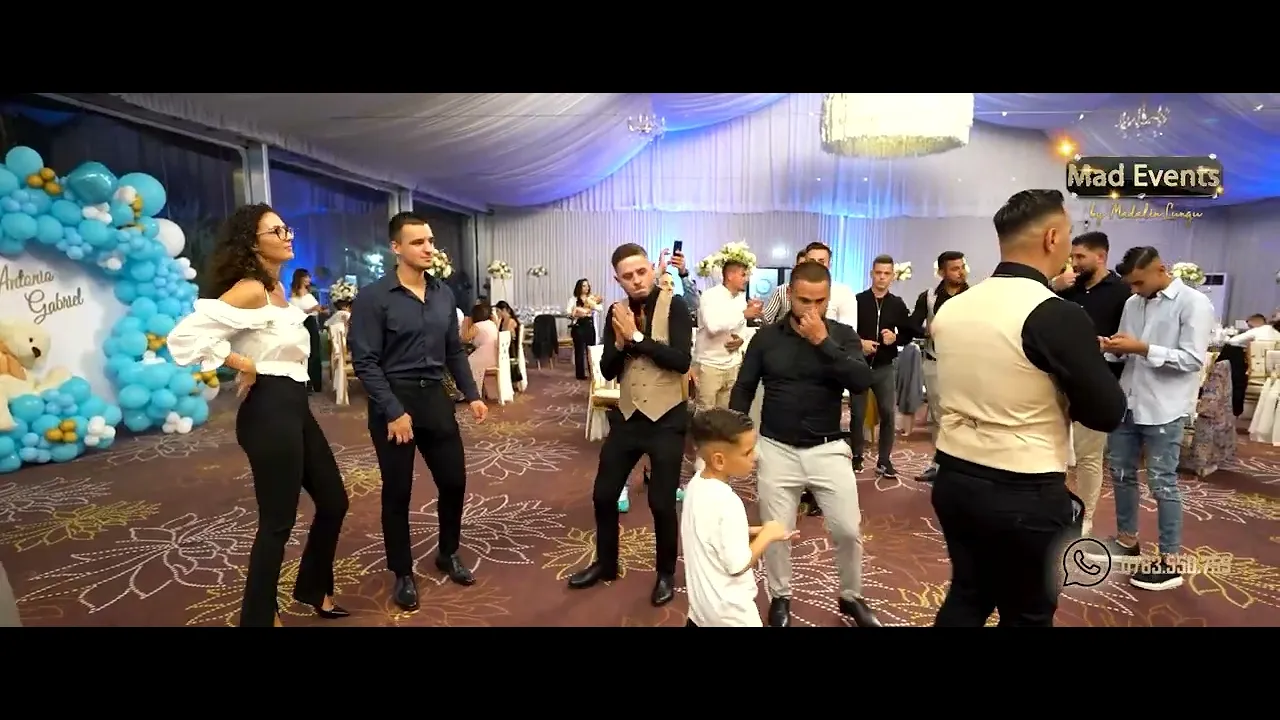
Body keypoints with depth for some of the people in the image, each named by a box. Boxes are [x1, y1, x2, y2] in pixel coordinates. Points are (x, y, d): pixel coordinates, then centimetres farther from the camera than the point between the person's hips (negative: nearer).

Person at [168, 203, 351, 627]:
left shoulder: (277, 289, 13)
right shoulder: (250, 290, -15)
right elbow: (185, 336, -25)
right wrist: (243, 366, -17)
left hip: (294, 405, 9)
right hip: (269, 410, -9)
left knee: (333, 502, 17)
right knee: (278, 521, 1)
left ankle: (313, 588, 37)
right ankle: (258, 617, 20)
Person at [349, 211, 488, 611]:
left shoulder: (444, 294, 6)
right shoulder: (373, 298, -10)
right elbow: (365, 362, -13)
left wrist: (472, 394, 6)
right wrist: (394, 411, -18)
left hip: (435, 397, 5)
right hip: (393, 401, -5)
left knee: (454, 480, 10)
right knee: (397, 492, 8)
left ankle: (448, 554, 35)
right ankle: (402, 573, 27)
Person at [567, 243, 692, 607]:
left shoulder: (674, 306, -10)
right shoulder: (617, 312, 3)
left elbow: (682, 361, -22)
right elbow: (608, 371, 1)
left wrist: (636, 337, -22)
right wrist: (620, 341, -17)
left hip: (666, 418, -4)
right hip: (626, 416, 5)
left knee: (661, 503, 4)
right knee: (603, 495, 12)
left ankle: (666, 573, 29)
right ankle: (605, 563, 36)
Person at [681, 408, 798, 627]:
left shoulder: (697, 483, -7)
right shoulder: (727, 503, -32)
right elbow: (738, 566, -26)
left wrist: (752, 532, -1)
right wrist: (766, 535, -14)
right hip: (727, 610, -7)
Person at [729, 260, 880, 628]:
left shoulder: (842, 335, -3)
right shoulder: (767, 336, -1)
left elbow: (861, 382, -19)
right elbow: (743, 390, 4)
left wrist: (822, 341, -22)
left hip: (828, 449, 0)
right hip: (776, 449, 0)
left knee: (848, 529, 3)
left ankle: (851, 596, 31)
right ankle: (780, 597, 32)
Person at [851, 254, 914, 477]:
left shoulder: (898, 304, 3)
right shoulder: (858, 300, -3)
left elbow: (908, 334, 8)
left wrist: (896, 338, -12)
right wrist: (859, 343, -19)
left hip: (885, 367, 2)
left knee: (888, 414, 1)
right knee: (857, 414, 6)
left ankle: (884, 460, 12)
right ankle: (856, 457, 21)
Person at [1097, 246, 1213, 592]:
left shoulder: (1194, 303, -8)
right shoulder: (1132, 303, 9)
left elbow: (1194, 359, -15)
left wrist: (1143, 349, -21)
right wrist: (1113, 349, -7)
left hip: (1164, 408, -6)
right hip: (1127, 402, 6)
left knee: (1162, 482, 0)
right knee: (1121, 473, 14)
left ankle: (1170, 562, 13)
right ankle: (1126, 540, 30)